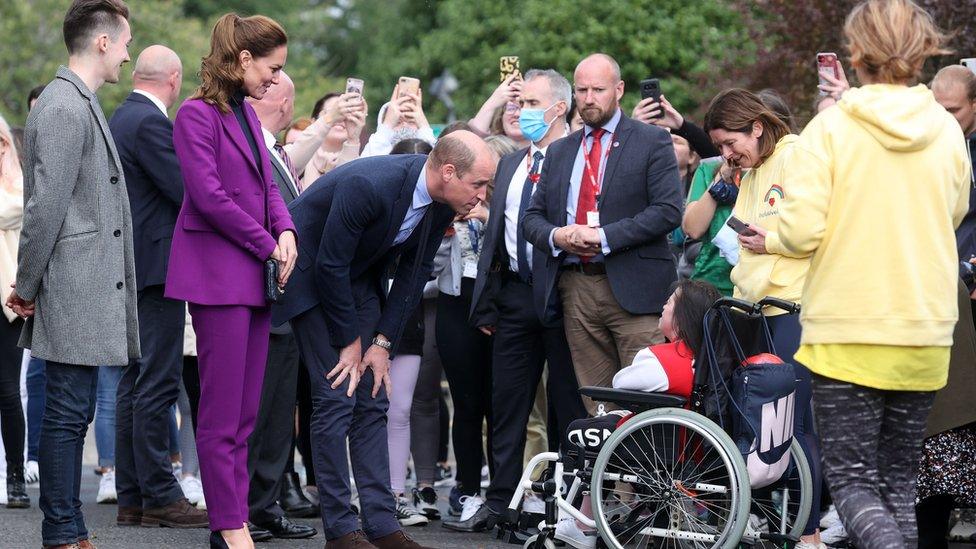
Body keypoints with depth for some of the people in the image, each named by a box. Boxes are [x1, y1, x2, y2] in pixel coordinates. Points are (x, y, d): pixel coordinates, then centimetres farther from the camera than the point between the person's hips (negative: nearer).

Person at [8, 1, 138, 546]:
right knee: (68, 413, -6)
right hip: (75, 294, -10)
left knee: (74, 413, 12)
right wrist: (27, 287, -14)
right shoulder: (64, 108, -15)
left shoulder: (81, 104, 18)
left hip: (91, 291, 10)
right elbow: (45, 206, -18)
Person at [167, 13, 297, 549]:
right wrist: (268, 245, -11)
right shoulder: (198, 114, -9)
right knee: (222, 413, -5)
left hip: (254, 276, 8)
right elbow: (209, 196, -16)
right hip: (218, 274, -8)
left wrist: (286, 231, -2)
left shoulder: (247, 114, 16)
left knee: (246, 411, 8)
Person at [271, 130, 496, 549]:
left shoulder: (443, 202, -11)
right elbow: (329, 266, -26)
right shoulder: (367, 185, -34)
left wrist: (383, 342, -4)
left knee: (372, 400, 3)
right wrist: (350, 341, -17)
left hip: (359, 278, 7)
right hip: (311, 274, -7)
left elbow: (415, 270, 1)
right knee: (336, 396, -12)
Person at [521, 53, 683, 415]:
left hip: (632, 288, -5)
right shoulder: (559, 152, 19)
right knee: (596, 407, 3)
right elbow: (532, 217, 18)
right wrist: (555, 236, -6)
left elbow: (668, 211, -8)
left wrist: (602, 236, -14)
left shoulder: (652, 142, 3)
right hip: (575, 288, 5)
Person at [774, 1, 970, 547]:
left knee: (851, 480, -1)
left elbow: (800, 233, -16)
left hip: (847, 330, -4)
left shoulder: (833, 126, -10)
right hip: (926, 333, 4)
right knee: (898, 480, 13)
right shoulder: (946, 131, 2)